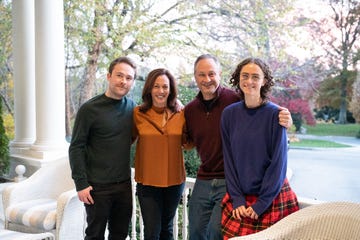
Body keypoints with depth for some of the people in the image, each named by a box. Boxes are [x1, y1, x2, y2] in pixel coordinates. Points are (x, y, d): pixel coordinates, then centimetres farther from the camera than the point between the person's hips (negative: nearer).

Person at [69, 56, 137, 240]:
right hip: (98, 186, -4)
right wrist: (81, 183, -13)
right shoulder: (89, 109, -9)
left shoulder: (132, 107, 5)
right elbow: (76, 148, -8)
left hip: (124, 184, 5)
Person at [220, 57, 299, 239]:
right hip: (239, 198, 3)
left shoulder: (274, 114, -10)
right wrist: (237, 199, -5)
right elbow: (229, 159, 2)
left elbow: (278, 162, -9)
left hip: (272, 196, -2)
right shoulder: (229, 114, -1)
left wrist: (261, 204, -10)